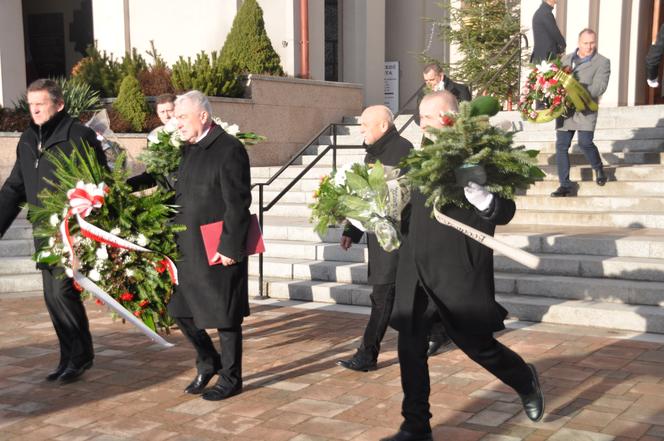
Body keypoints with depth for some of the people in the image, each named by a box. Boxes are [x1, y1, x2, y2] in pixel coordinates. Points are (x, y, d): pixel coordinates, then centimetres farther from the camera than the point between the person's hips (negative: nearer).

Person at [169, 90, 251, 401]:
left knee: (225, 316, 4)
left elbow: (238, 204, -18)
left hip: (219, 252, -8)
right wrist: (174, 241, 12)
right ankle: (208, 362, 34)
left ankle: (230, 378, 19)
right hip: (190, 251, 8)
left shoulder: (229, 149, -14)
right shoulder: (189, 149, 12)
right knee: (181, 309, 14)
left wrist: (230, 247, -20)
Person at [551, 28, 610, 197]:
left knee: (585, 143, -15)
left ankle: (598, 168, 18)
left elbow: (599, 86, -12)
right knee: (561, 146, -1)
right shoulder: (566, 59, 16)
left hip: (585, 109, -4)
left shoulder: (602, 62, 1)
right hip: (564, 110, 4)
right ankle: (565, 185, 7)